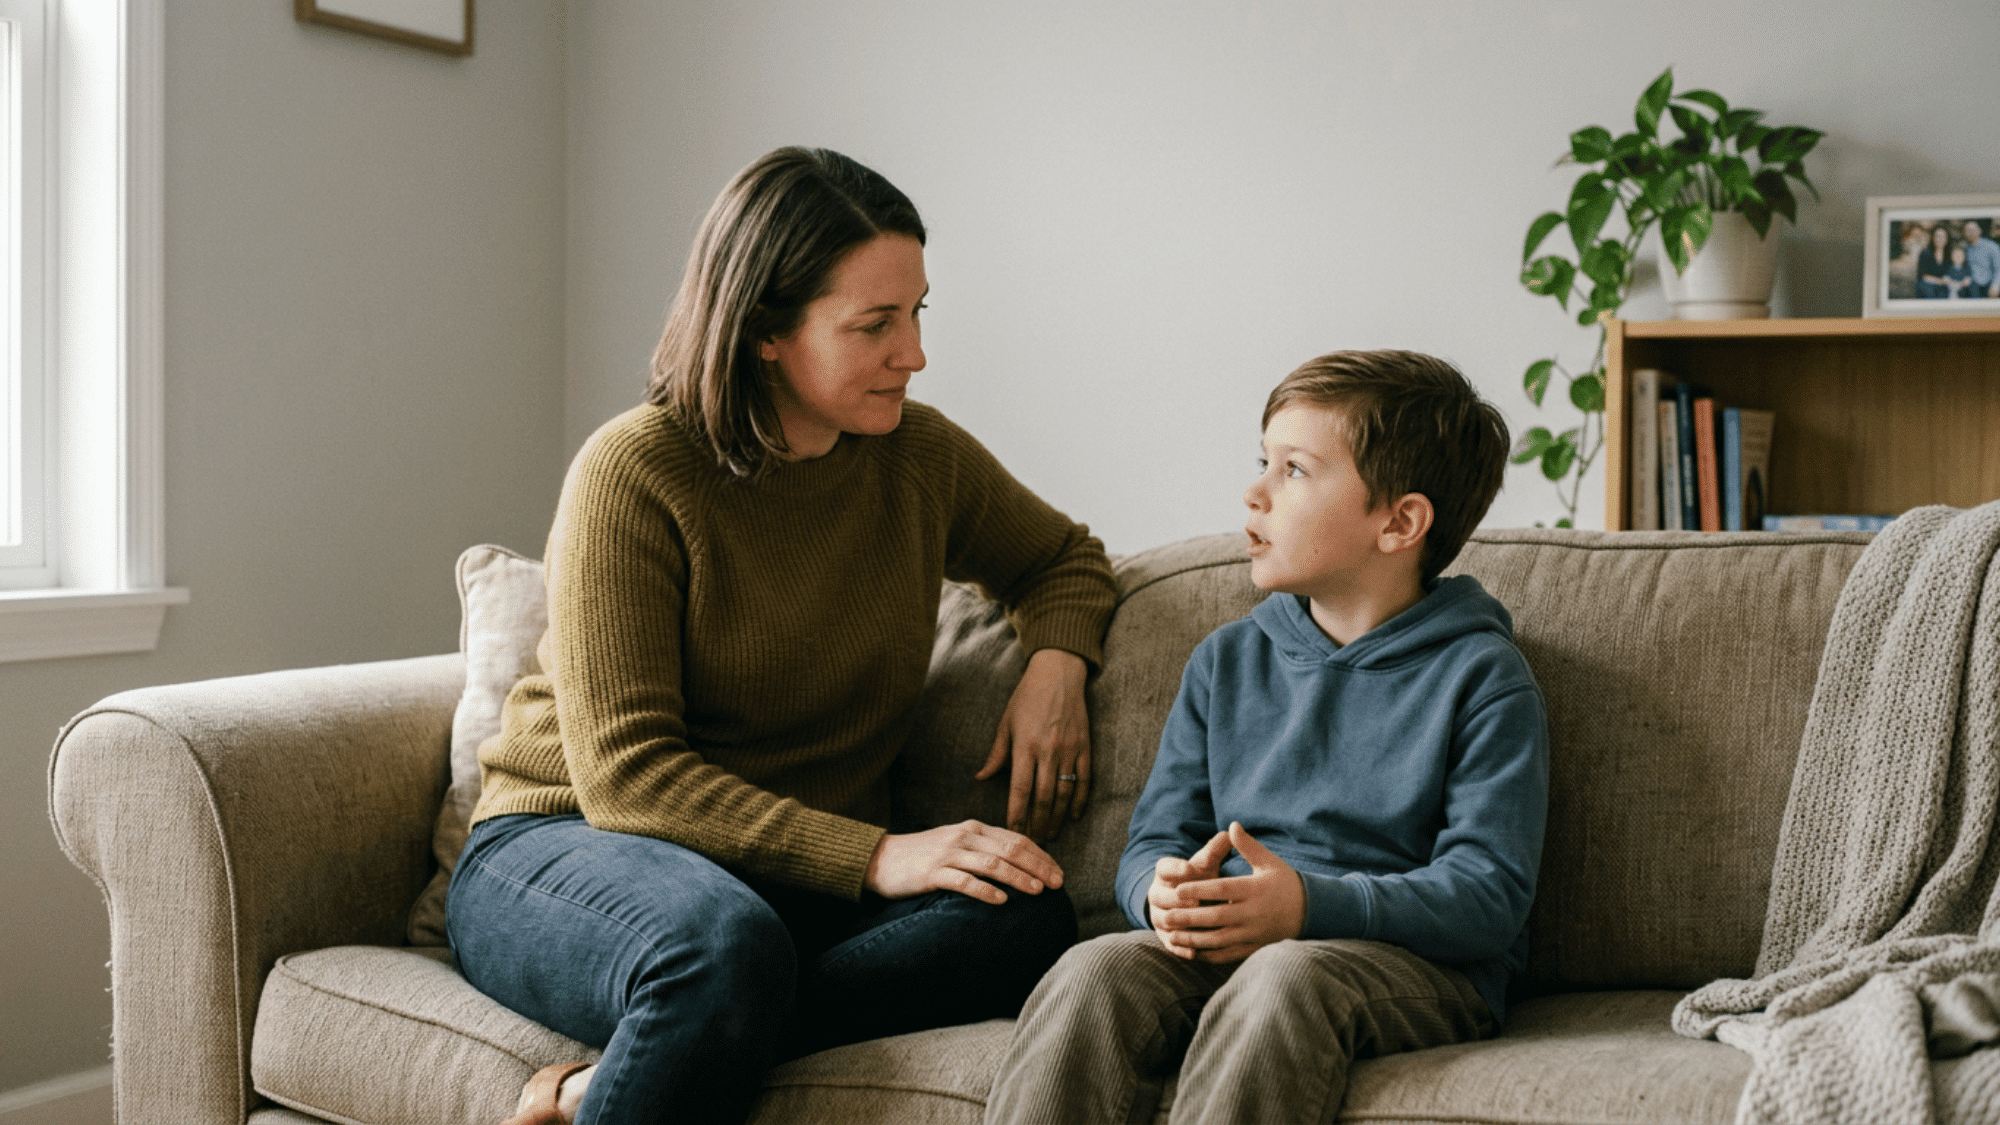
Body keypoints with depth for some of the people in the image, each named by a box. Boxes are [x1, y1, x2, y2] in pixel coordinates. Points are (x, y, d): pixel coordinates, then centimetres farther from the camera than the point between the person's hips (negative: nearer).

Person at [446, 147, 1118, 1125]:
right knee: (728, 946, -42)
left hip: (807, 884, 6)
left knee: (1028, 923, -28)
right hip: (566, 850, -6)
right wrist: (875, 856, -26)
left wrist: (1054, 662, 1)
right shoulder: (633, 474, -11)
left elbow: (1063, 559, 26)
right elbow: (625, 776, -18)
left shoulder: (920, 456, 5)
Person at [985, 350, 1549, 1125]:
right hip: (1227, 945, 4)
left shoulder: (1481, 676, 0)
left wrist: (1311, 905, -23)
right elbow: (1155, 841, 16)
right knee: (1094, 969, -27)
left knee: (1280, 978, -37)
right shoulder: (1227, 661, 17)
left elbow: (1492, 894, -9)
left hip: (1419, 963, -4)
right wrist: (1166, 894, -11)